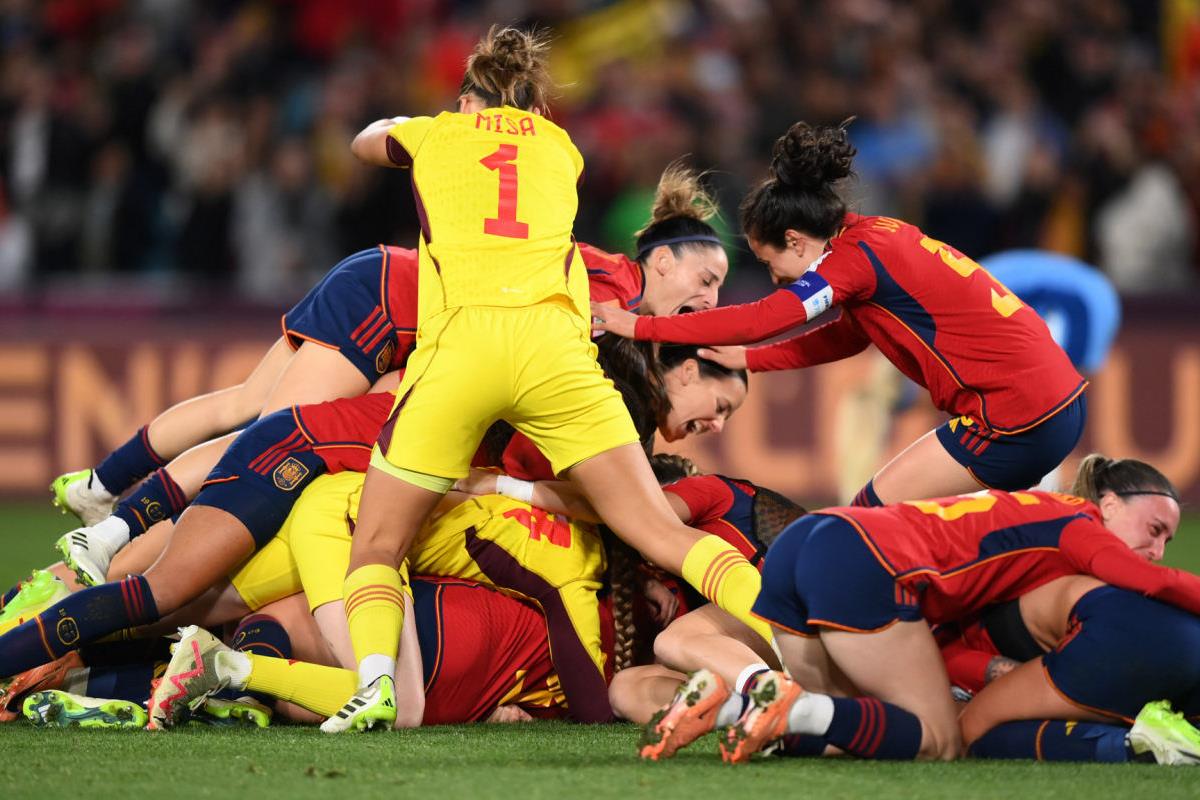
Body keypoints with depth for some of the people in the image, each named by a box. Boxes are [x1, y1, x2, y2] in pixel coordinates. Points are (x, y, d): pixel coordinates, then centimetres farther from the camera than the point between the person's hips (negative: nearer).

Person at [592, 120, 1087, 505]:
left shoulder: (853, 259, -13)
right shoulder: (879, 236, 14)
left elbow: (759, 320, -15)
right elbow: (846, 336, 24)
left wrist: (639, 327, -9)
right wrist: (749, 360, 20)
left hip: (1016, 419, -9)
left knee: (872, 516, -3)